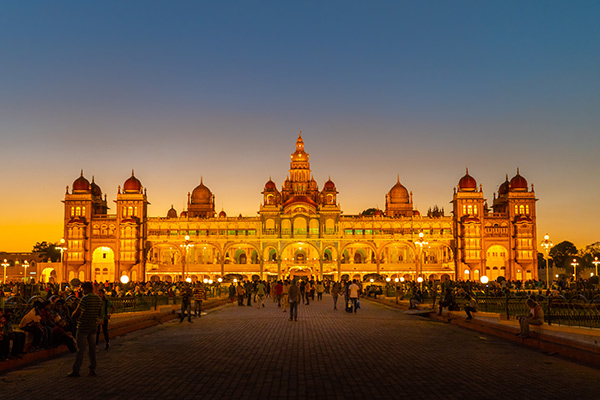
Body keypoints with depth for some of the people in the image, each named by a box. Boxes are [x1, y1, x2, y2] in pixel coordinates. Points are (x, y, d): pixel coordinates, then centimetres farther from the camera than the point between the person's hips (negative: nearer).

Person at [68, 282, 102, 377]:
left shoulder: (85, 299, -16)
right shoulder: (98, 299, 7)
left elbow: (77, 312, -17)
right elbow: (99, 313, 16)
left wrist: (74, 315, 3)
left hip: (83, 326, -7)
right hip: (93, 326, 7)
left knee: (81, 349, -2)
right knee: (92, 348, 10)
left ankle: (76, 370, 3)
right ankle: (92, 370, 13)